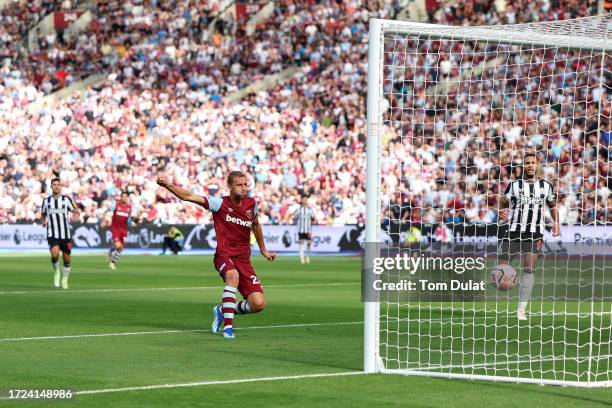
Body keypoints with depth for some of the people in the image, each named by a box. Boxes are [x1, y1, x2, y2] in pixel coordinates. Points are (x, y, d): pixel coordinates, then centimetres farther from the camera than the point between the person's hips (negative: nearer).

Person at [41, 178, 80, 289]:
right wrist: (44, 221, 1)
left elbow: (75, 211, 4)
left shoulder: (67, 199, -1)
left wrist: (76, 214, -19)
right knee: (55, 254, -25)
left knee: (66, 258, 6)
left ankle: (65, 279, 28)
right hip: (52, 234, 0)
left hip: (65, 234, 0)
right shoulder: (46, 201, 5)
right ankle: (56, 272, 3)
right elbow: (43, 214, 21)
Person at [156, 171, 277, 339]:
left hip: (244, 259, 4)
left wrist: (263, 250, 35)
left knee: (258, 304, -10)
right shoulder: (220, 204, -8)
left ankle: (223, 310, 19)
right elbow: (189, 197, -14)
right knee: (233, 275, -41)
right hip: (224, 256, -4)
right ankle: (228, 325, -32)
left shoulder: (251, 204, 4)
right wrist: (168, 185, -29)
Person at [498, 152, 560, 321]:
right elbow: (502, 202, 6)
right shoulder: (514, 185, 4)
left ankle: (521, 310, -4)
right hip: (513, 231, 0)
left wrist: (556, 222, 7)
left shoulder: (546, 186, 10)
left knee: (529, 269, -7)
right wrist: (501, 212, -16)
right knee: (501, 266, -3)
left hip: (535, 233, 0)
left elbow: (553, 205, 22)